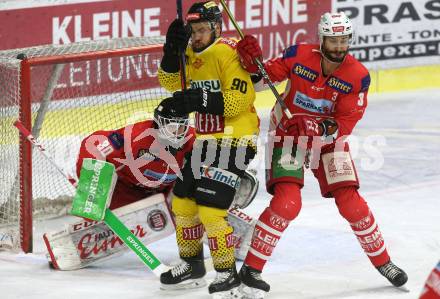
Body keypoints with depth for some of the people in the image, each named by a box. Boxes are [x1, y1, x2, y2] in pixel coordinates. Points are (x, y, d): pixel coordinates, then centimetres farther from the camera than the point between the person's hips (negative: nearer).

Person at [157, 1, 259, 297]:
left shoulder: (229, 53, -18)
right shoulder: (192, 53, 8)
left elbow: (239, 99, -24)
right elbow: (171, 81, 3)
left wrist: (198, 100, -29)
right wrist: (173, 49, -12)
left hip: (235, 139, -9)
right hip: (206, 138, 9)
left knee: (210, 209, -15)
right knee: (183, 202, 15)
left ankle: (228, 273, -1)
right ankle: (191, 265, 34)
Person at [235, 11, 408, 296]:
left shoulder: (358, 76, -16)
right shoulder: (299, 56, -18)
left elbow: (345, 124, -16)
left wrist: (318, 129, -33)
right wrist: (253, 64, -27)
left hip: (328, 137, 2)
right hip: (288, 133, -2)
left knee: (351, 204, -1)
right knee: (287, 203, -19)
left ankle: (383, 262, 20)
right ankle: (251, 268, -10)